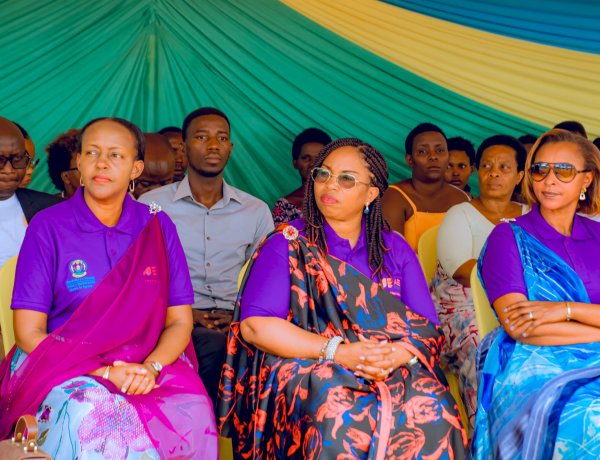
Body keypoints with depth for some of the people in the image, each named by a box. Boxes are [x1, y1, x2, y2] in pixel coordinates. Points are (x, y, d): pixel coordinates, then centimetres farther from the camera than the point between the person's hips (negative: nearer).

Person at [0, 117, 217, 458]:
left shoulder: (157, 226, 6)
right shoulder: (48, 226, -1)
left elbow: (180, 321, 6)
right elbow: (29, 333, -4)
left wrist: (150, 368, -15)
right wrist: (104, 373, -16)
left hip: (150, 364, 2)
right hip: (63, 366, -2)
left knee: (193, 409, -29)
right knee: (89, 415, -36)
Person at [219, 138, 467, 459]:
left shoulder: (395, 249, 14)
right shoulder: (288, 244, 5)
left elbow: (428, 329, 7)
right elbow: (254, 325, -8)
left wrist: (401, 354, -17)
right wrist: (337, 350, -17)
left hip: (393, 369, 3)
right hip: (306, 365, -2)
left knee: (432, 412, -27)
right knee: (339, 416, -35)